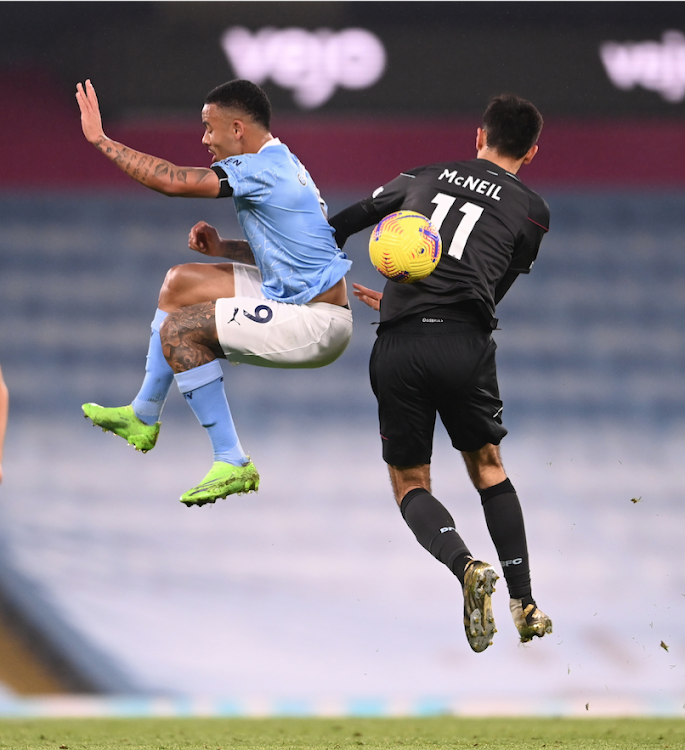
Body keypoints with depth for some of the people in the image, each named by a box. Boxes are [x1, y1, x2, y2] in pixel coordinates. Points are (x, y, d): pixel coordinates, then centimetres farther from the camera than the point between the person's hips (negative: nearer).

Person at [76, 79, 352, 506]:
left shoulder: (261, 169, -18)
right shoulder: (281, 165, 14)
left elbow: (171, 180, -22)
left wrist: (100, 140, -13)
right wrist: (221, 249, 6)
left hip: (316, 324, -11)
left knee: (179, 329, -14)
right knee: (181, 282, 18)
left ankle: (232, 464, -11)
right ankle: (144, 417, 29)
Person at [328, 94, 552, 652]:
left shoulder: (426, 177, 19)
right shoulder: (532, 210, 15)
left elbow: (345, 223, 24)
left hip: (396, 350, 1)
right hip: (464, 344, -1)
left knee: (410, 485, 11)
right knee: (487, 467, 20)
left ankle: (468, 568, -17)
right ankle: (525, 605, 15)